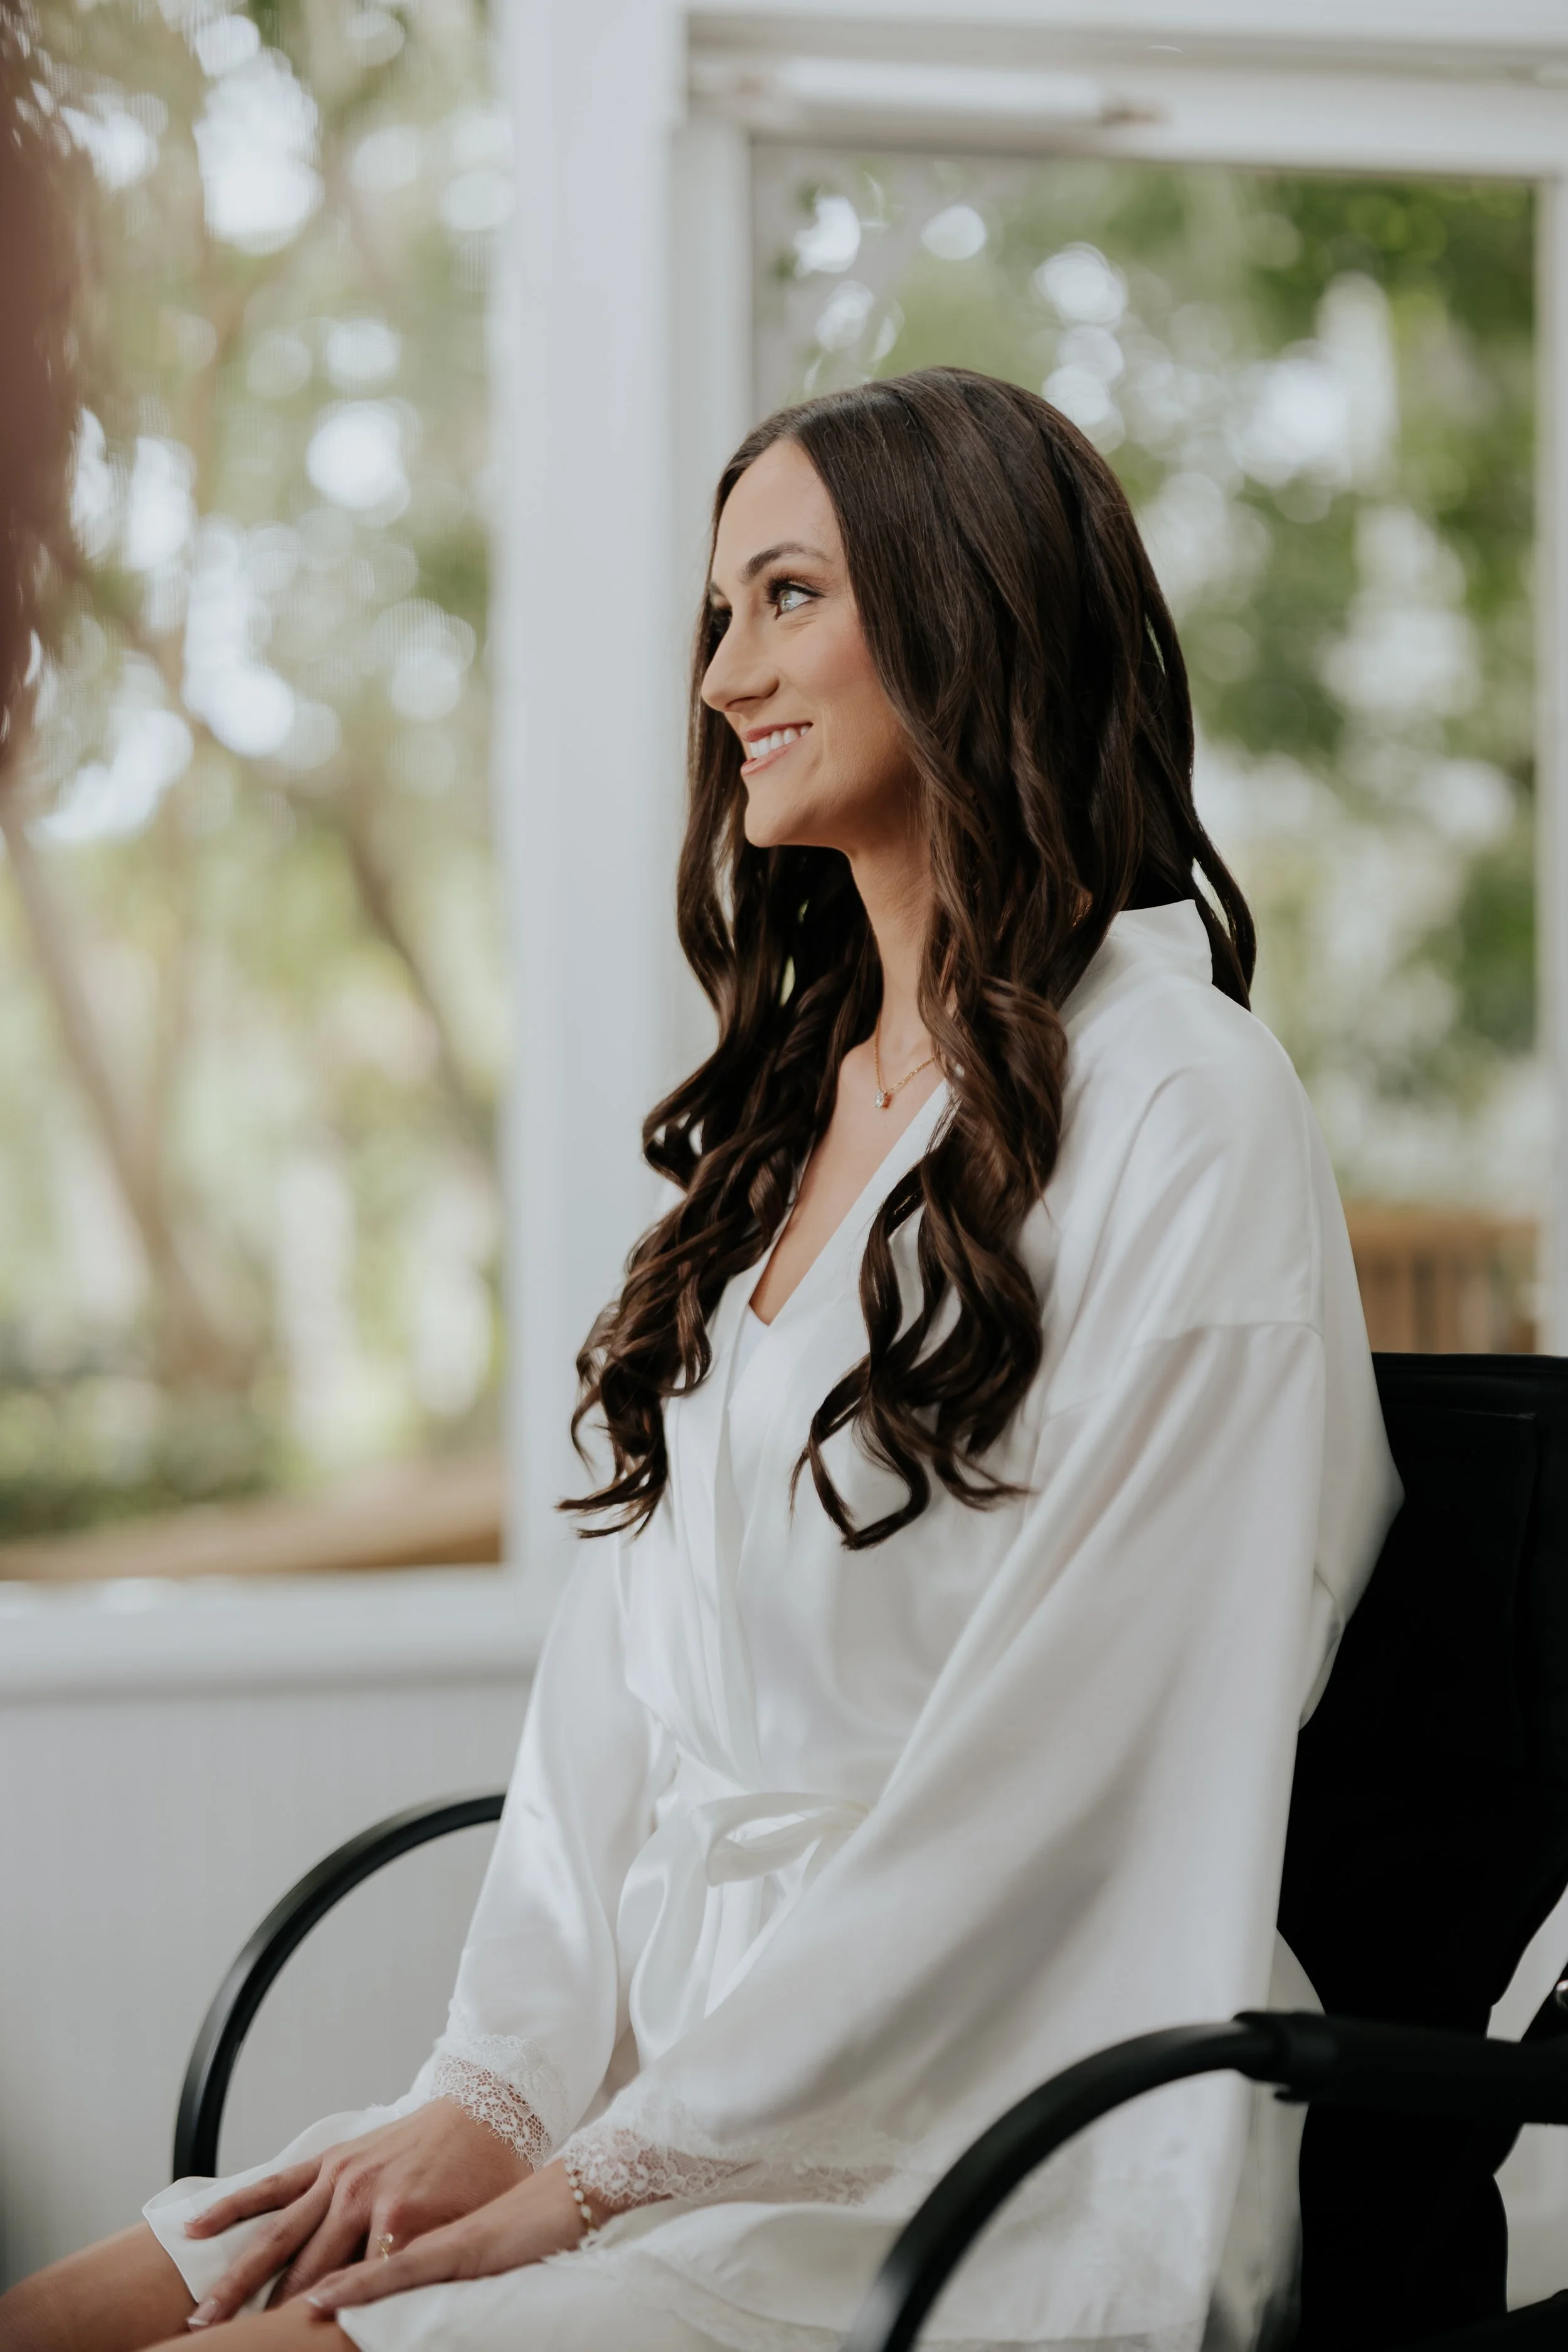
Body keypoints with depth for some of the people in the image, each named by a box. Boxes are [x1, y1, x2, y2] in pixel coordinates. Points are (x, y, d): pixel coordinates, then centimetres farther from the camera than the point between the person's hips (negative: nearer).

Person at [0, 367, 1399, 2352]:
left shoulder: (1177, 1113, -11)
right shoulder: (786, 1107, 16)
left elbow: (1051, 1762, -15)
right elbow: (626, 1658, 12)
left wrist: (612, 2170, -13)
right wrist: (501, 2085, -1)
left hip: (991, 2177, -7)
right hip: (678, 2082, 7)